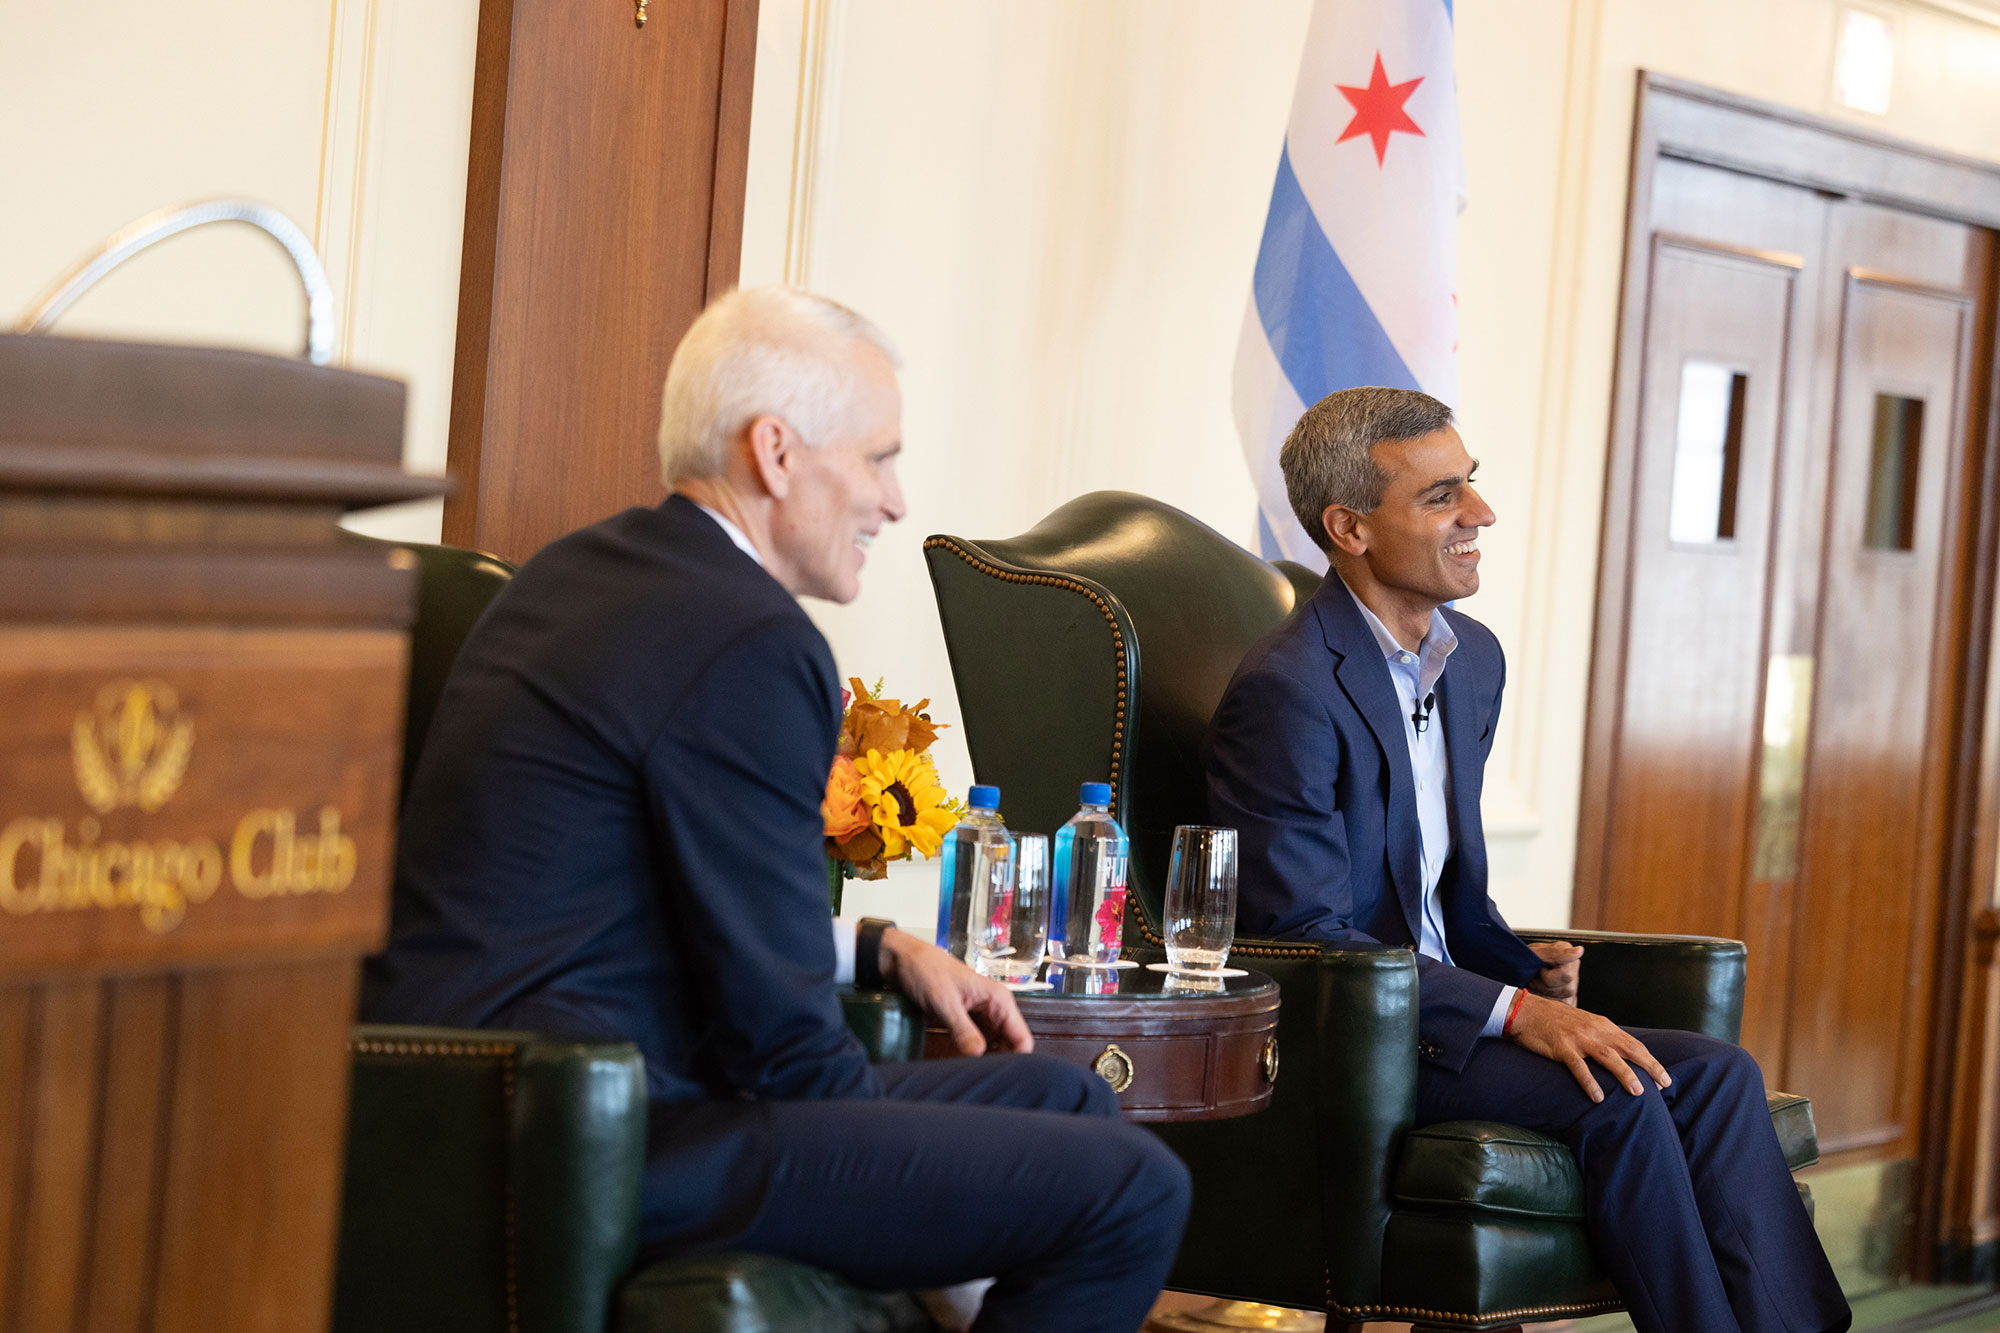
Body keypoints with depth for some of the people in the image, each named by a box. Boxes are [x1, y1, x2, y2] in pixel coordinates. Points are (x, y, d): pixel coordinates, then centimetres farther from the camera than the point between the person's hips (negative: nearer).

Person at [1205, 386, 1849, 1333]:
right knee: (1616, 1100, -26)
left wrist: (1524, 966, 1)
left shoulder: (1474, 658, 12)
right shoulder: (1286, 691, -16)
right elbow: (1304, 935, -20)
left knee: (1718, 1074, -12)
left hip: (1436, 1010, 8)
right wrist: (1512, 1011, -24)